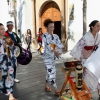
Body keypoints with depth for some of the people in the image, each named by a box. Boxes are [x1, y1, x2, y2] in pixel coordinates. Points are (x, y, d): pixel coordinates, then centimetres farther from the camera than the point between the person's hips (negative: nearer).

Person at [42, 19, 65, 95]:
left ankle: (46, 85, 30)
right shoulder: (44, 36, -11)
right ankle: (56, 89, -7)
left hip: (53, 56, 6)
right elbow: (47, 45, -25)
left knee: (50, 71, 14)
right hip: (47, 56, -6)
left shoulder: (56, 36, 6)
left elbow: (59, 44, -9)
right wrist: (55, 51, -40)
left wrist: (63, 47, -32)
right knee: (52, 71, -10)